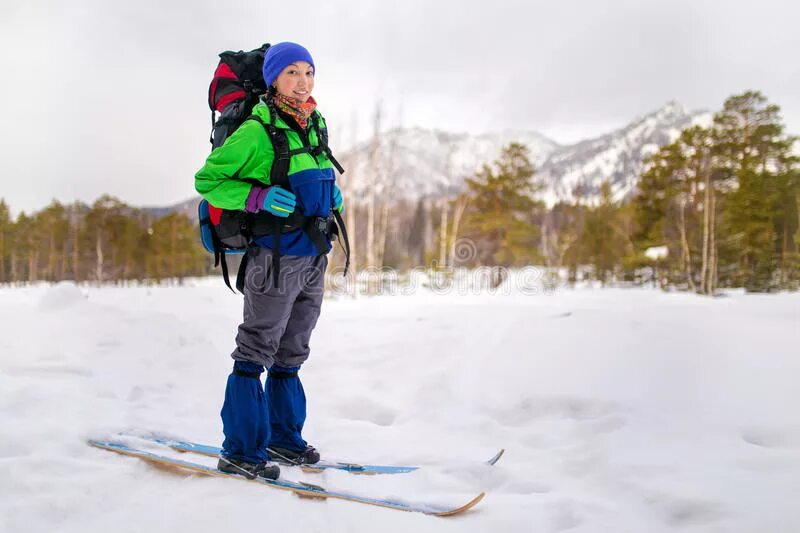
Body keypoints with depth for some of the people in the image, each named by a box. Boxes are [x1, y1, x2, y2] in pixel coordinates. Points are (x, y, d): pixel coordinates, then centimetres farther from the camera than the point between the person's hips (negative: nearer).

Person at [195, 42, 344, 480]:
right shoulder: (258, 130, -12)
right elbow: (207, 180, -10)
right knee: (256, 350, -1)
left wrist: (331, 196, 8)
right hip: (276, 256, -8)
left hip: (314, 257, 8)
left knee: (290, 354, 17)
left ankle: (283, 437, 31)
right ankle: (241, 451, 10)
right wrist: (259, 197, -22)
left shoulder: (315, 124, 11)